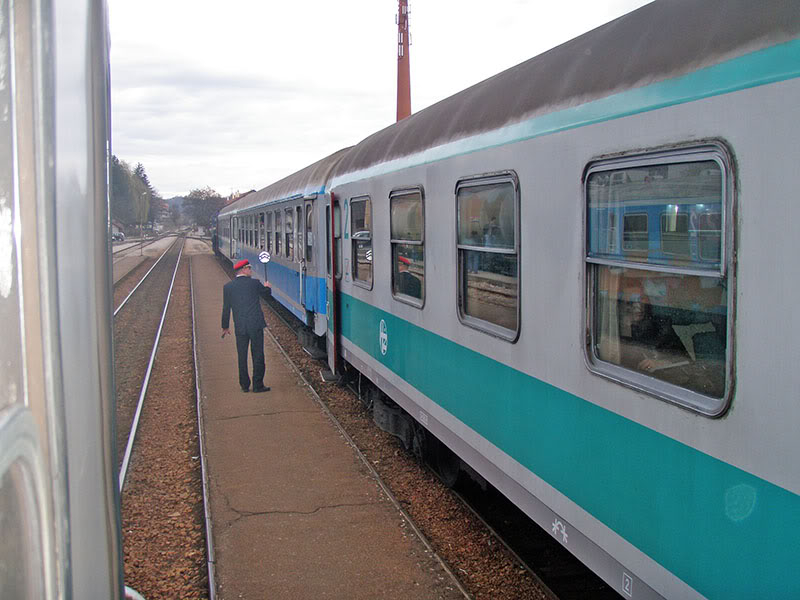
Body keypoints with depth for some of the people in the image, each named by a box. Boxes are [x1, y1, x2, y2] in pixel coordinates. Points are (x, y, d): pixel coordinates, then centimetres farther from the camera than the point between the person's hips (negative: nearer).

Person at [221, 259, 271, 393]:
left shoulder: (228, 286, 2)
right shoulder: (254, 283, -6)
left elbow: (226, 309, 7)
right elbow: (266, 294, 14)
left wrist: (225, 327, 17)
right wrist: (266, 287, 37)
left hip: (240, 327, 3)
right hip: (256, 325, -3)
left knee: (242, 357, 11)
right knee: (258, 355, 4)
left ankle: (244, 385, 16)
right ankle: (257, 385, 5)